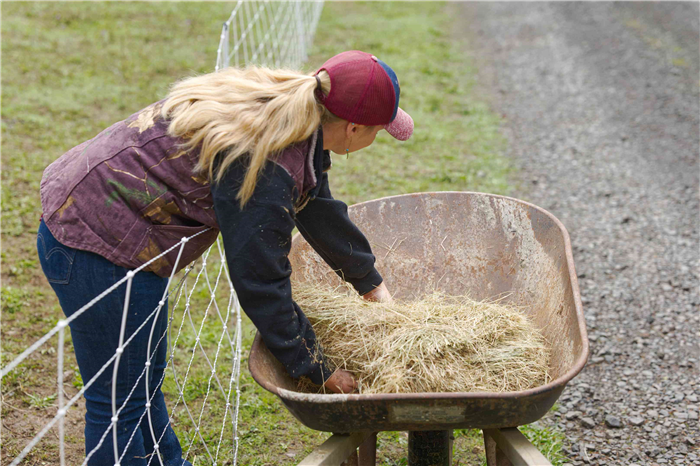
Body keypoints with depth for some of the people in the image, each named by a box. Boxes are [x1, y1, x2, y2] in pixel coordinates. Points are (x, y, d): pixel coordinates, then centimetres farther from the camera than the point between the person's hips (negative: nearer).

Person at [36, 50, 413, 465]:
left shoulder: (288, 102, 2)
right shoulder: (267, 168, -27)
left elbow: (319, 208, 18)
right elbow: (259, 285, -19)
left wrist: (371, 282, 30)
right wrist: (317, 369, -7)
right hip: (97, 242, -10)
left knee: (145, 379, 22)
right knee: (120, 401, 1)